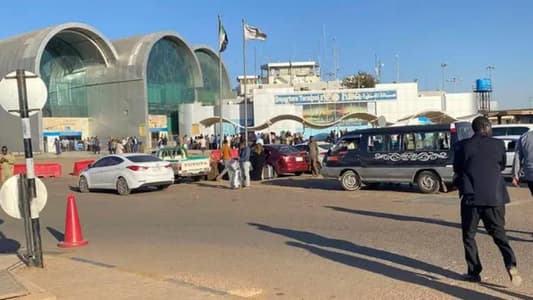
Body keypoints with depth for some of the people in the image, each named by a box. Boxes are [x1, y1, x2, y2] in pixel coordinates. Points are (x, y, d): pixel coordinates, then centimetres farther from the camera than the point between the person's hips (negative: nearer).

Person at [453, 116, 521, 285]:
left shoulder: (462, 146, -2)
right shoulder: (498, 144, 2)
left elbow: (457, 171, 8)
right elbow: (502, 166, 16)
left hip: (471, 198, -1)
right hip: (495, 198, 2)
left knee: (469, 236, 13)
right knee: (499, 234, 13)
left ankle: (474, 272, 14)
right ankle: (511, 265, -8)